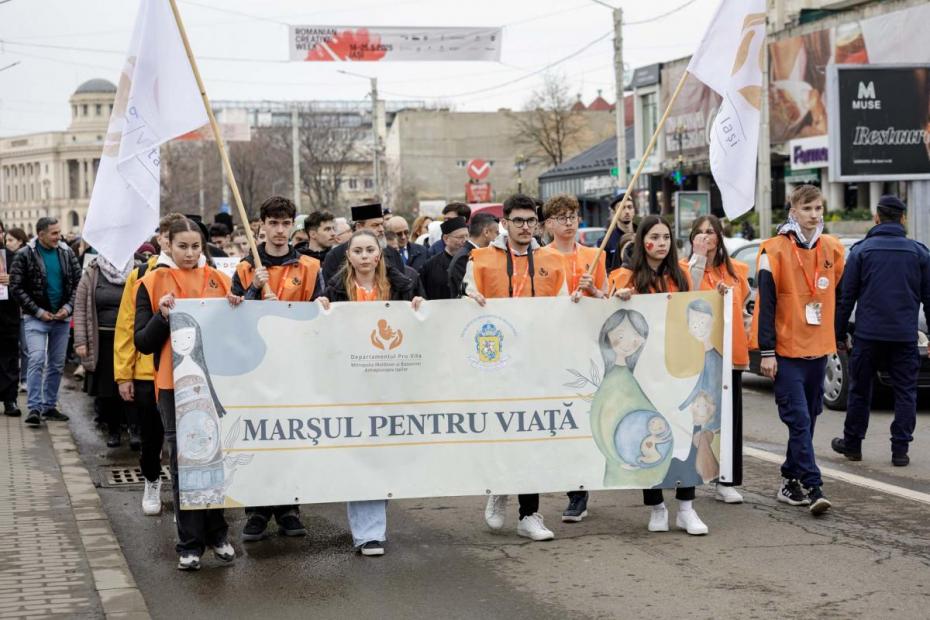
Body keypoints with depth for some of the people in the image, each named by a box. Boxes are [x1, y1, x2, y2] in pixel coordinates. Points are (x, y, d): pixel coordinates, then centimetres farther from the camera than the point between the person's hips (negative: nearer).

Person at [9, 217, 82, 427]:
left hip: (62, 318, 4)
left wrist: (68, 307, -6)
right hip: (36, 318, -4)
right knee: (37, 360, -15)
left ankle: (50, 406, 20)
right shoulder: (25, 255, -6)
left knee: (57, 364, 9)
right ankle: (34, 408, -13)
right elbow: (16, 287, -7)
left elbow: (78, 282, 8)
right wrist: (38, 311, -12)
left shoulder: (67, 253, 5)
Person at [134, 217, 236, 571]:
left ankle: (216, 534, 19)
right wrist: (163, 316, -17)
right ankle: (190, 544, 7)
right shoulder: (153, 283, 2)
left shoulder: (218, 280, 9)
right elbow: (143, 343, 0)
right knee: (183, 461, 1)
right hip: (174, 384, -2)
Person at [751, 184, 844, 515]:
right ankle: (814, 488, -11)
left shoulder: (832, 249, 8)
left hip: (818, 349, 6)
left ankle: (790, 480, 21)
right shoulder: (775, 250, -8)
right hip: (787, 351, -6)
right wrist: (767, 351, -14)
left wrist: (831, 337, 17)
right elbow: (766, 302, -10)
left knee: (808, 419, 10)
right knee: (799, 420, -10)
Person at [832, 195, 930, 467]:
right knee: (905, 392, 6)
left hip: (868, 335, 0)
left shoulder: (861, 250, 0)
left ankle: (852, 444, 20)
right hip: (905, 337, 0)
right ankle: (900, 450, 3)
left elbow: (846, 297, 0)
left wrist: (840, 334, 6)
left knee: (860, 391, 10)